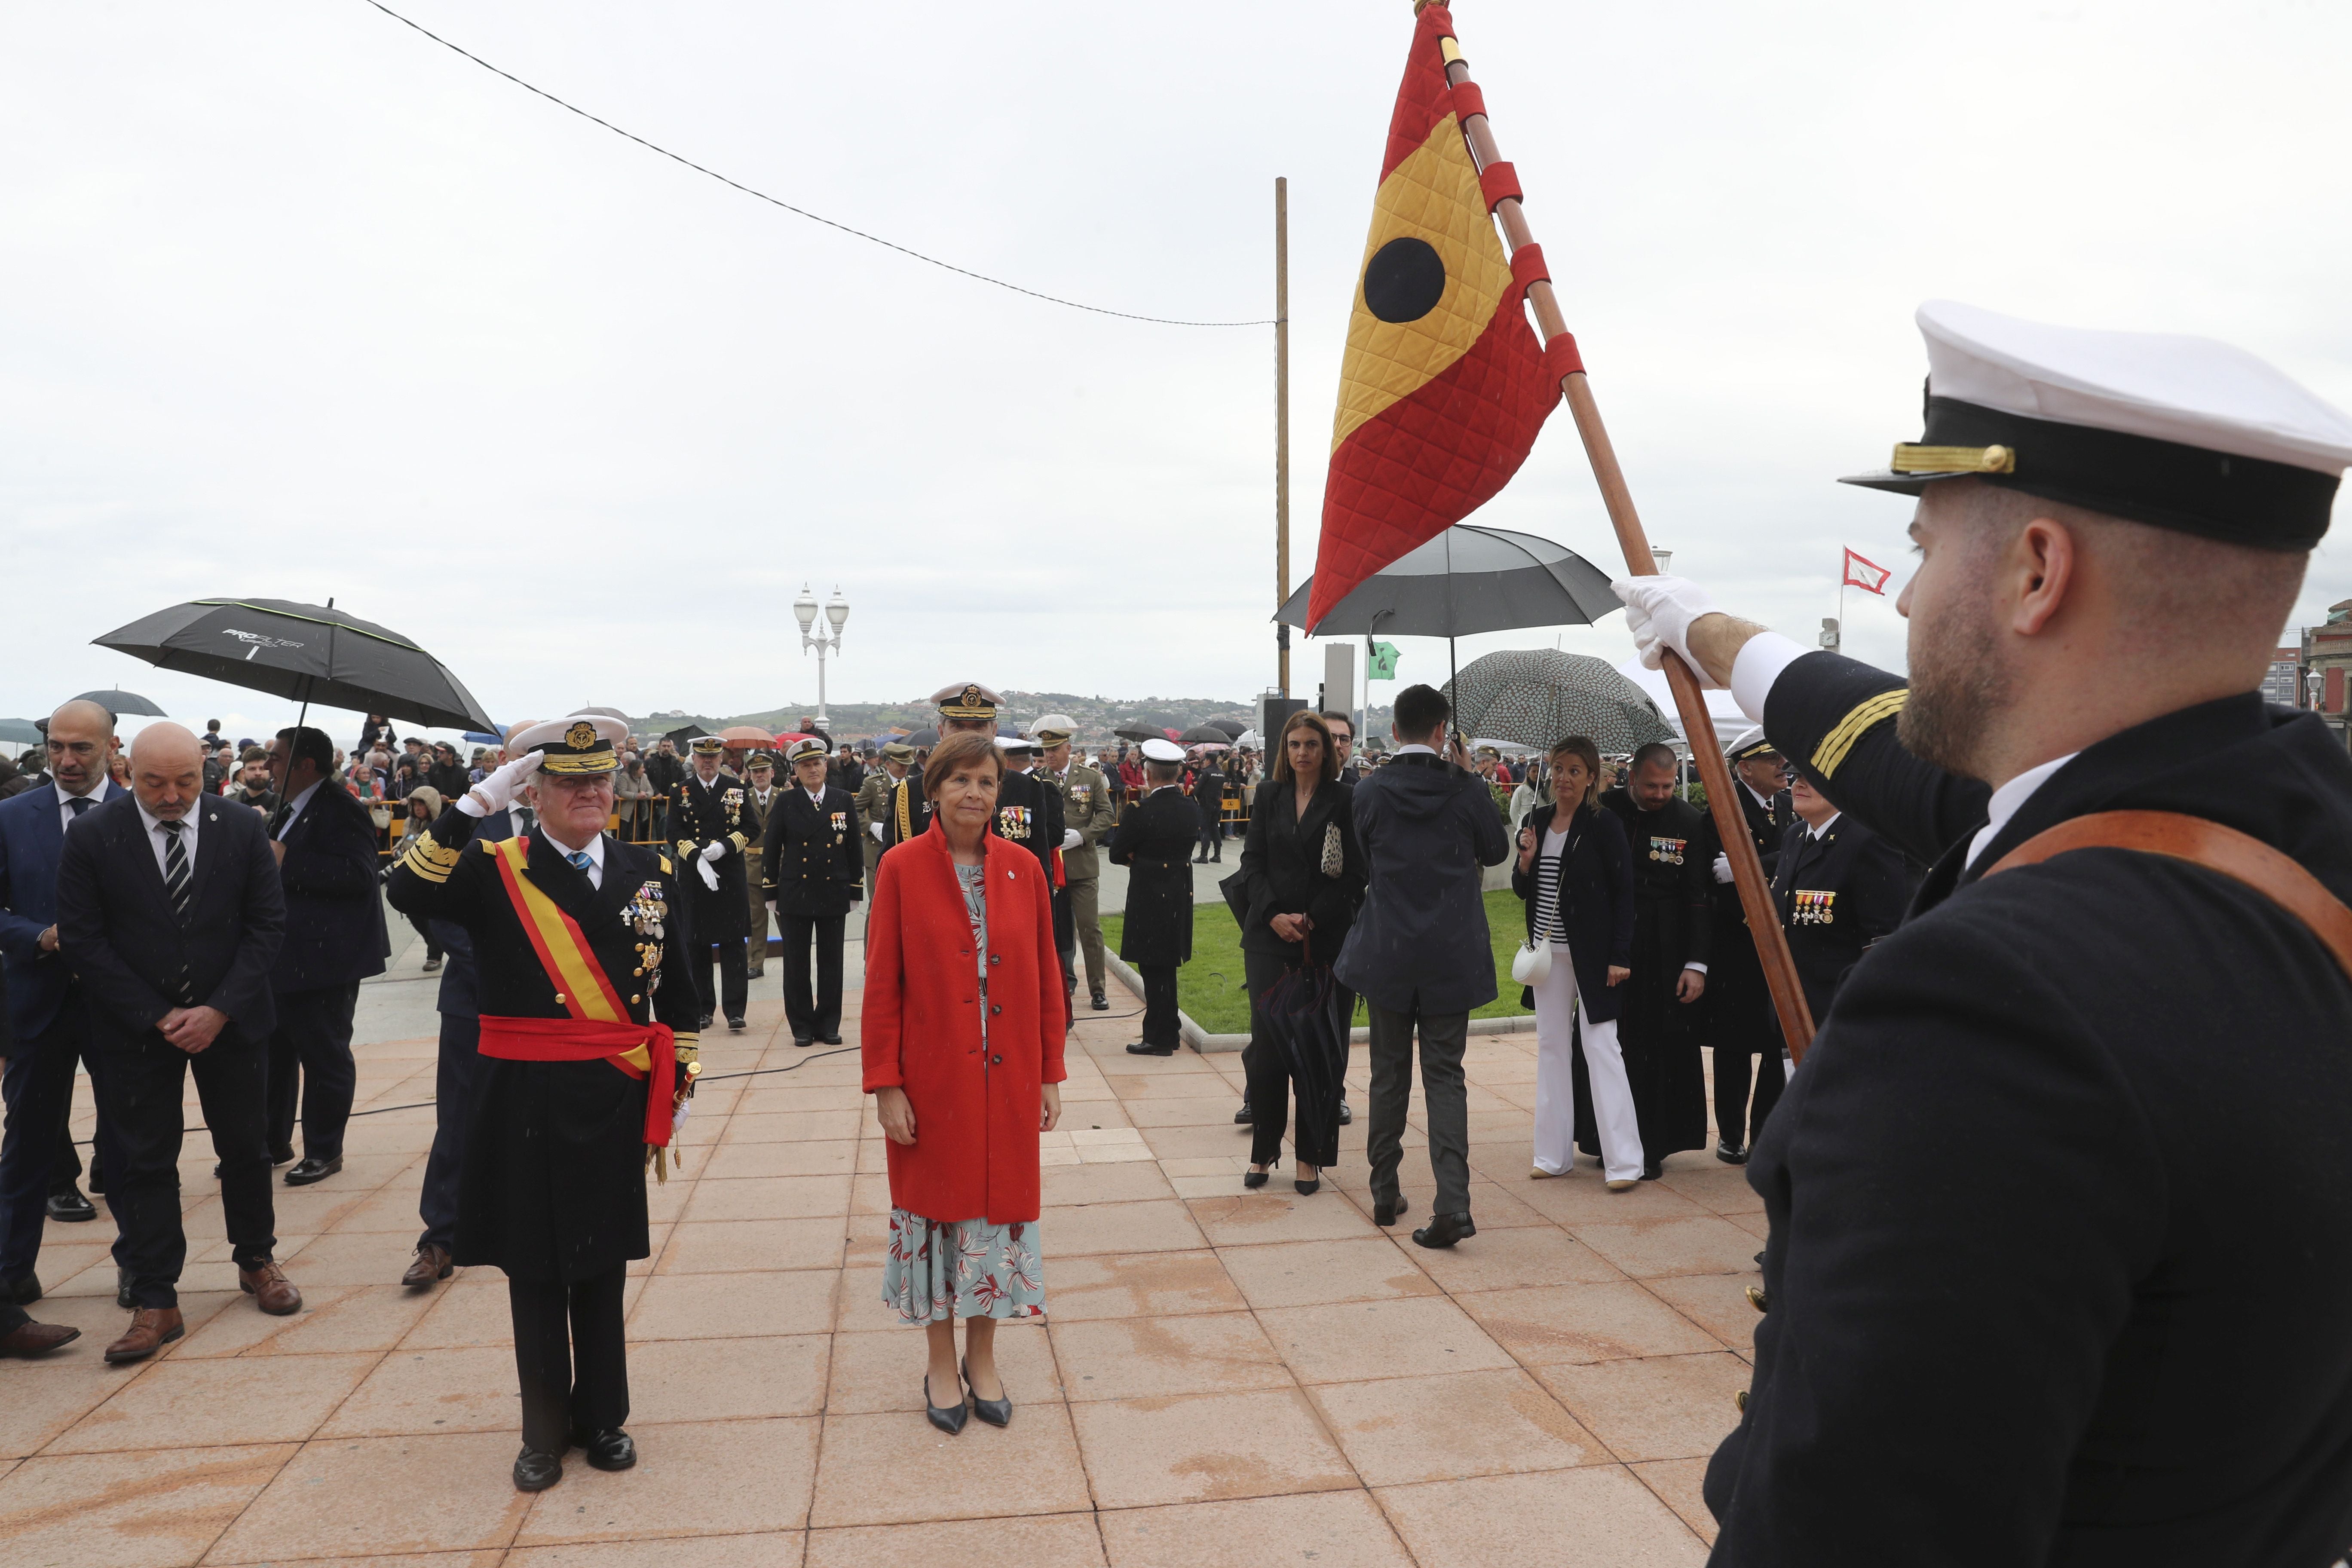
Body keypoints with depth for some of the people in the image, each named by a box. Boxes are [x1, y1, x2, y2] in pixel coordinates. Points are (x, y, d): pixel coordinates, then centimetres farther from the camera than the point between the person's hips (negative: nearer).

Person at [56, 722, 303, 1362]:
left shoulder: (243, 829, -5)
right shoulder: (92, 837, -8)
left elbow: (267, 923, -3)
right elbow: (82, 940, -8)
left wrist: (220, 1010, -13)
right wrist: (156, 1017, -13)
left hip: (230, 1019, 1)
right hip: (137, 1025, -1)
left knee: (245, 1146, 12)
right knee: (145, 1159, 3)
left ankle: (256, 1261, 31)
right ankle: (155, 1302, 11)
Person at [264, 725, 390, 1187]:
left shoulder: (340, 811, -16)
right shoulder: (288, 812, 16)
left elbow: (358, 875, -29)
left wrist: (286, 861, -26)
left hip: (324, 960, -10)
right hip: (284, 959, 10)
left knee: (324, 1055, 2)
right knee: (274, 1050, 17)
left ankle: (325, 1151, 14)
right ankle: (274, 1142, 30)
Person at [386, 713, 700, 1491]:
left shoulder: (653, 872, 4)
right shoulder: (492, 870, -2)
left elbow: (679, 996, 8)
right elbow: (408, 894, -23)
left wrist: (679, 1088, 7)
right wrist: (478, 802, -23)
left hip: (614, 1103, 2)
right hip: (523, 1105, -2)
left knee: (602, 1262, 14)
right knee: (534, 1267, 9)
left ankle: (603, 1417, 31)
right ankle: (545, 1428, 26)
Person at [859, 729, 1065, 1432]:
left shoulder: (1023, 868, 1)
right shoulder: (902, 868, -7)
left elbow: (1046, 976, 5)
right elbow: (881, 985, -6)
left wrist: (1051, 1074, 4)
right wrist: (886, 1084, -9)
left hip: (1007, 1079, 2)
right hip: (932, 1079, -2)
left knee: (1000, 1205, 10)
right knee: (935, 1208, 9)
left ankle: (983, 1357, 29)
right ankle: (941, 1364, 27)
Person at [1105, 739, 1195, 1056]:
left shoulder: (1140, 812, -17)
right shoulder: (1191, 810, 2)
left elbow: (1117, 854, -9)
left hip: (1149, 899, -7)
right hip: (1181, 895, 7)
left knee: (1154, 968, 2)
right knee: (1166, 965, 18)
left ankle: (1160, 1038, 9)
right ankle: (1169, 1032, 27)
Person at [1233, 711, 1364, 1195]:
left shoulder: (1345, 801, 0)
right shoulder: (1269, 797, 8)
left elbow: (1354, 874, -4)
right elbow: (1252, 863, 5)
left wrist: (1312, 919, -13)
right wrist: (1274, 915, -9)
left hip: (1326, 941, -2)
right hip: (1269, 937, 2)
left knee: (1317, 1047, 1)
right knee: (1268, 1045, 1)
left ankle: (1310, 1156, 11)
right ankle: (1263, 1150, 13)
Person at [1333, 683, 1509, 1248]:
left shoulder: (1369, 792, -5)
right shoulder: (1466, 790, -7)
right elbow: (1496, 851, 10)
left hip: (1387, 953, 1)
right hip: (1453, 955, -1)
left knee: (1389, 1074, 14)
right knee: (1445, 1075, 4)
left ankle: (1384, 1195, 22)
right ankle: (1452, 1202, -8)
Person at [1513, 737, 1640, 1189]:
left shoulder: (1604, 824, -8)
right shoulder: (1538, 820, 7)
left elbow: (1624, 892, -8)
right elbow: (1523, 890, 13)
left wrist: (1619, 957, -14)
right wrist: (1526, 859, -9)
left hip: (1591, 952, -6)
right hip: (1548, 950, 6)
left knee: (1601, 1045, -5)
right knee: (1551, 1045, 9)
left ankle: (1623, 1160, 0)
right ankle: (1554, 1154, 18)